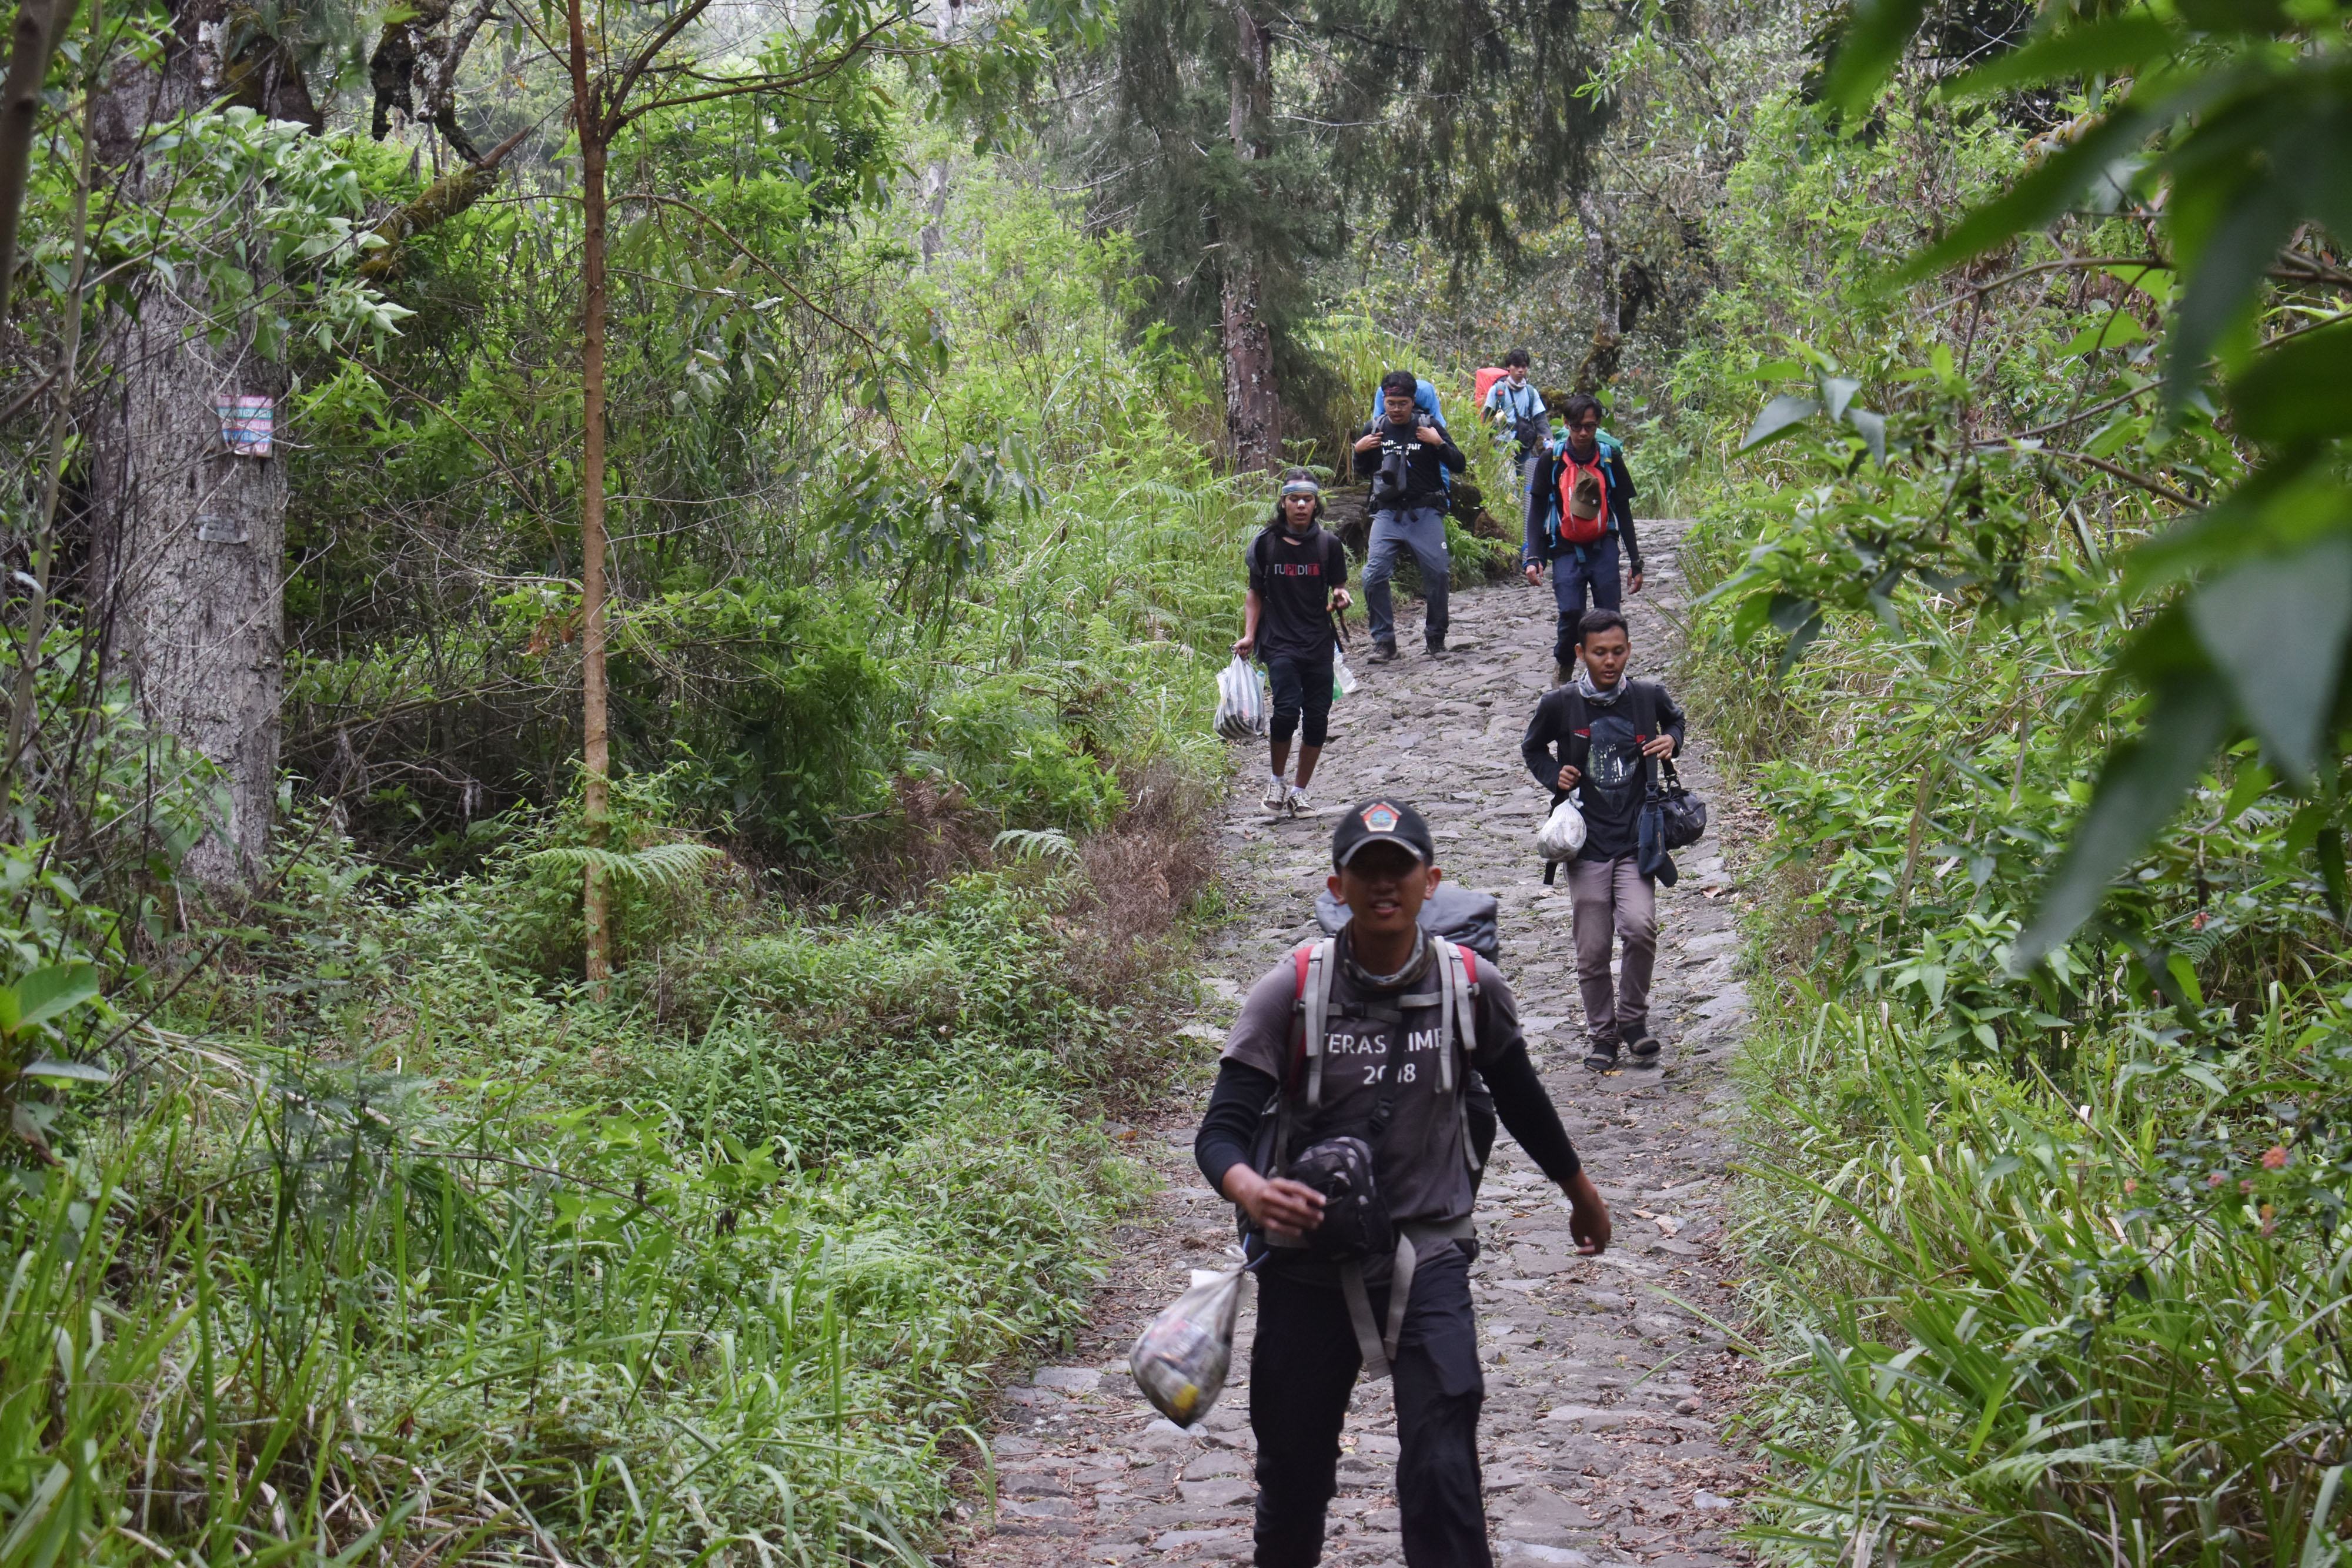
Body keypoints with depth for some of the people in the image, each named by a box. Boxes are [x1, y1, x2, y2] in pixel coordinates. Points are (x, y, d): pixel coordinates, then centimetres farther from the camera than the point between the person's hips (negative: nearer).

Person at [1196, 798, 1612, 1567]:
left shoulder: (1472, 986, -3)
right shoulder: (1290, 992, -9)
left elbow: (1521, 1099, 15)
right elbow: (1221, 1129, -14)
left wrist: (1582, 1195, 29)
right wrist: (1252, 1191, -37)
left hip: (1428, 1258, 0)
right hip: (1307, 1264, 0)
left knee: (1443, 1476, -12)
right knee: (1293, 1472, 12)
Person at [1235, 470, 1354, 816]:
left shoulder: (1329, 543, 3)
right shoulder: (1265, 543, 1)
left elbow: (1338, 587, 12)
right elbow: (1255, 592, 9)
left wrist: (1340, 597, -11)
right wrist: (1249, 635, 1)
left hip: (1319, 642, 2)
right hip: (1279, 642, -2)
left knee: (1317, 717, 2)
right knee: (1287, 709, -18)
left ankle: (1300, 791, 19)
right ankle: (1276, 780, 6)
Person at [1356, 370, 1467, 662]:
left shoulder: (1429, 426, 0)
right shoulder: (1375, 429, 7)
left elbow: (1459, 465, -1)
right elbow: (1364, 471, 21)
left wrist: (1439, 444, -16)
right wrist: (1359, 451, 1)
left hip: (1425, 513, -2)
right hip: (1387, 514, 2)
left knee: (1437, 572, -6)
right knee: (1374, 575, -12)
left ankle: (1436, 638, 11)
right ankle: (1384, 641, -2)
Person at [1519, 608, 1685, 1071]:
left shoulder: (1649, 697, 0)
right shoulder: (1560, 704, -3)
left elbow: (1675, 721, 23)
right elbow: (1532, 748, 15)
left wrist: (1671, 741, 1)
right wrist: (1553, 775, -4)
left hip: (1636, 839, 0)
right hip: (1586, 843, 0)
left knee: (1640, 927, -19)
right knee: (1591, 951, 3)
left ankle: (1633, 1018, 4)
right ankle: (1602, 1033, 24)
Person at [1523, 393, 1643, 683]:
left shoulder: (1611, 457, 2)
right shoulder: (1552, 459, -2)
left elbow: (1623, 512, 9)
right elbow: (1537, 510, 1)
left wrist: (1635, 562, 7)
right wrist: (1533, 557, -11)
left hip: (1603, 547, 1)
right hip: (1566, 550, -1)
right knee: (1571, 614, -14)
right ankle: (1562, 666, 12)